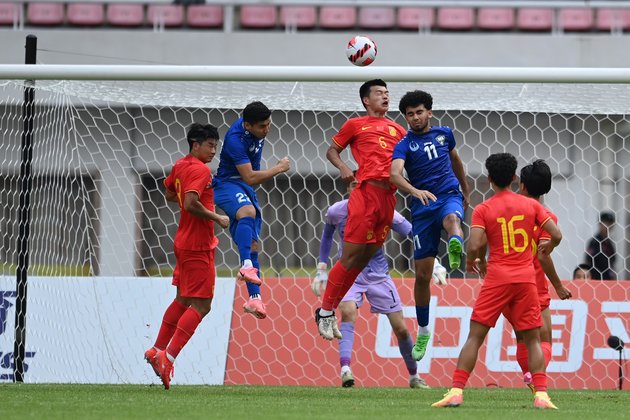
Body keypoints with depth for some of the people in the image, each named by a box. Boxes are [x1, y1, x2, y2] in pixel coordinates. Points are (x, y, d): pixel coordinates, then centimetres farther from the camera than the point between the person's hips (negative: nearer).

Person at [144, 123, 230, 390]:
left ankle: (157, 350, 28)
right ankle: (168, 358, -15)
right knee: (201, 305, -8)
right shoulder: (200, 170, -18)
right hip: (198, 246, -10)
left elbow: (170, 195, 26)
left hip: (184, 243, 10)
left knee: (183, 299, 22)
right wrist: (217, 218, -19)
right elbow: (190, 204, -29)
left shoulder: (180, 166, 10)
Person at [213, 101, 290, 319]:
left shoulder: (258, 129, 1)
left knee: (253, 244, 1)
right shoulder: (236, 139, -25)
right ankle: (247, 267, -53)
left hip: (247, 189, 9)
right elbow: (250, 177, -25)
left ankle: (254, 298, -1)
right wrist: (279, 168, -14)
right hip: (228, 184, -9)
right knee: (248, 212, -40)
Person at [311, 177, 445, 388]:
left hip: (378, 273, 0)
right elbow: (327, 236, 12)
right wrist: (321, 270, 11)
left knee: (400, 328, 1)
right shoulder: (336, 212, -9)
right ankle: (345, 369, -38)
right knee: (348, 312, -30)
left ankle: (414, 377, 21)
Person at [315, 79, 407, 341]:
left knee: (363, 260, 6)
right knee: (351, 257, -9)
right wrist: (342, 167, -6)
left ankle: (330, 311, 15)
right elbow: (332, 150, 13)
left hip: (389, 197, 5)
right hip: (366, 192, -5)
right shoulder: (355, 125, 10)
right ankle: (325, 312, 2)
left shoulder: (396, 129, 22)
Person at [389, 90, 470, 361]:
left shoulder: (444, 133, 10)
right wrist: (415, 191, -40)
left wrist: (466, 190, 40)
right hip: (422, 206, -1)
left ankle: (456, 248, -76)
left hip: (450, 195, 1)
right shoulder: (405, 145, -2)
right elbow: (394, 174, -22)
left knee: (451, 219, -40)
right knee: (422, 275, 2)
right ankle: (423, 331, 19)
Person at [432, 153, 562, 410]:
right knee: (533, 339, 9)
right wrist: (547, 247, 24)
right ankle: (541, 395, -4)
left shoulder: (483, 210, -2)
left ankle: (456, 391, -6)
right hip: (526, 278, 2)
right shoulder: (531, 205, 5)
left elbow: (475, 245, -12)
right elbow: (556, 235, 2)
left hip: (497, 279, -2)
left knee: (475, 336, 2)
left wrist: (472, 261, 10)